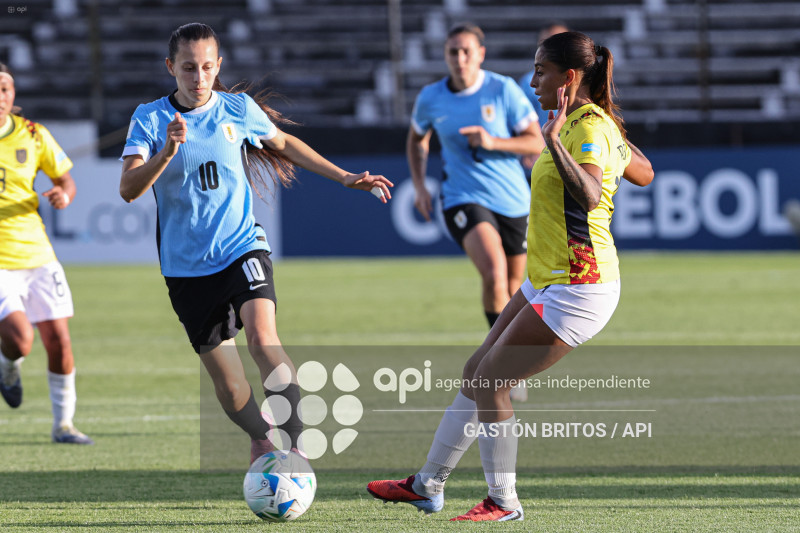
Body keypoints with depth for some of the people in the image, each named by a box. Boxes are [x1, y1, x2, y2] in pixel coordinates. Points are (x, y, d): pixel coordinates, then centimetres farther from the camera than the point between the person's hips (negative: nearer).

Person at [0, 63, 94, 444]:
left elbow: (65, 179, 13)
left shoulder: (32, 136, 2)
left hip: (35, 253, 3)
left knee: (58, 340, 0)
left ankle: (63, 424, 15)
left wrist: (64, 194, -9)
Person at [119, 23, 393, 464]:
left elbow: (283, 143, 19)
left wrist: (345, 177, 18)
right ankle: (259, 440, 34)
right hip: (186, 265, 1)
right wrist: (167, 152, -34)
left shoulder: (238, 109, -1)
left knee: (262, 337, -28)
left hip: (241, 246, 0)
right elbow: (128, 189, -17)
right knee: (226, 379, 6)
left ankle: (295, 445, -26)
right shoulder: (150, 119, -6)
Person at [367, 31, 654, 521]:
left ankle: (504, 502, 5)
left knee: (491, 383, -7)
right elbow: (644, 173, 23)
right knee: (476, 373, 14)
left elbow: (589, 194, -37)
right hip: (546, 283, 10)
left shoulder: (590, 128, -19)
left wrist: (555, 142, -45)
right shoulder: (587, 123, 11)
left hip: (577, 291, -10)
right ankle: (429, 485, 24)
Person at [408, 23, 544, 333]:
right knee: (495, 276, -27)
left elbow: (537, 143, -7)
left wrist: (493, 142, -22)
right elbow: (416, 139, 18)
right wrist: (419, 187, 7)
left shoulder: (503, 90, -8)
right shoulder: (430, 98, -3)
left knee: (512, 288, 12)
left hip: (512, 201, 2)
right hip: (463, 200, -1)